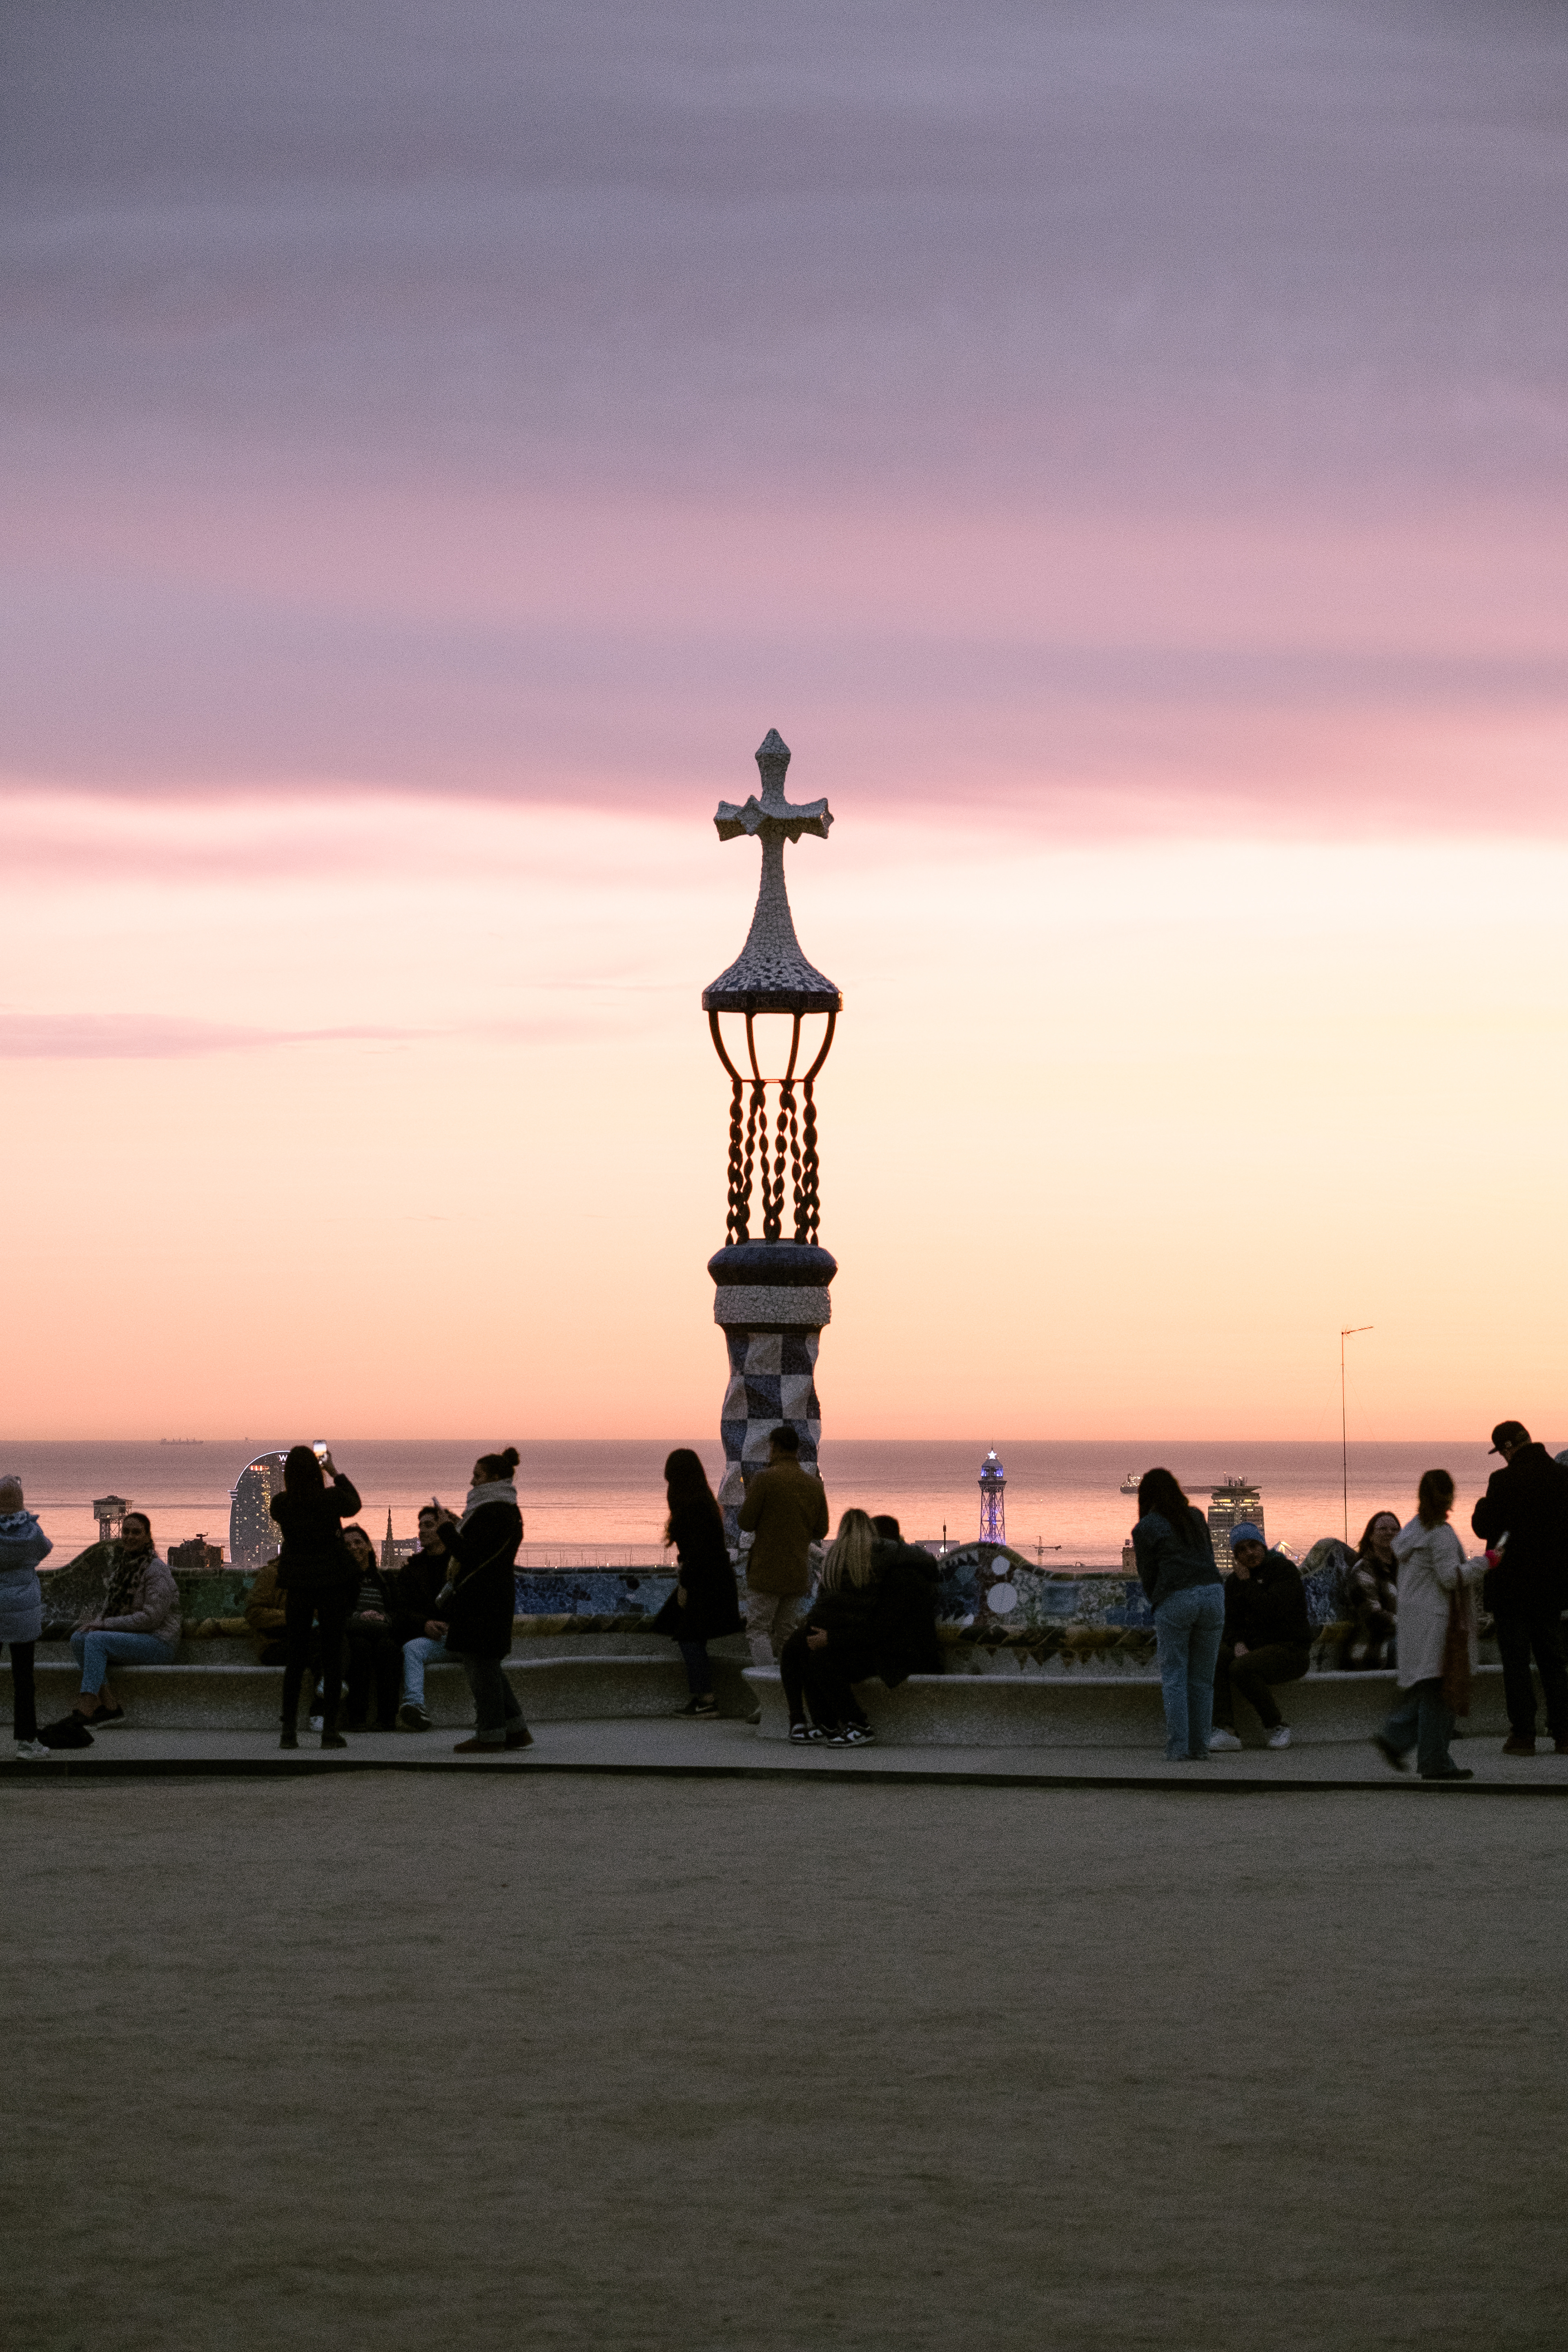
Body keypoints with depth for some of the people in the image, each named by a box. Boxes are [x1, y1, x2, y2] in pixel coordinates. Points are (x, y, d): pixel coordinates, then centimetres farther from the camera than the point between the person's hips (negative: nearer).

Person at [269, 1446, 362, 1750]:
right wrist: (335, 1473, 20)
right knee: (332, 1657, 3)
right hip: (333, 1582, -2)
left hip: (297, 1585, 2)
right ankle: (330, 1730, 1)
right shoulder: (331, 1499, -12)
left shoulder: (280, 1505, -7)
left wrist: (296, 1471, 21)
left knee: (296, 1659, 9)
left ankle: (289, 1731, 6)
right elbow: (354, 1504, 11)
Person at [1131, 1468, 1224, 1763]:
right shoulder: (1197, 1517, 18)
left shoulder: (1144, 1530, 4)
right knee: (1202, 1678, 11)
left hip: (1174, 1602, -4)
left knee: (1174, 1677, 5)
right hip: (1212, 1595, 4)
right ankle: (1199, 1746, 10)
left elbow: (1148, 1576, 6)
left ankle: (1178, 1748, -2)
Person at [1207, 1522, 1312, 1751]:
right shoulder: (1234, 1581, 14)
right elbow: (1232, 1622, 10)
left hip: (1290, 1650, -6)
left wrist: (1247, 1583, -11)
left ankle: (1276, 1726, -14)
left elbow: (1272, 1611, -21)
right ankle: (1224, 1730, -32)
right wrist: (1238, 1644, -12)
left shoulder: (1283, 1570, -7)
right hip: (1253, 1647, 6)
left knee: (1241, 1668, -32)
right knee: (1215, 1658, -23)